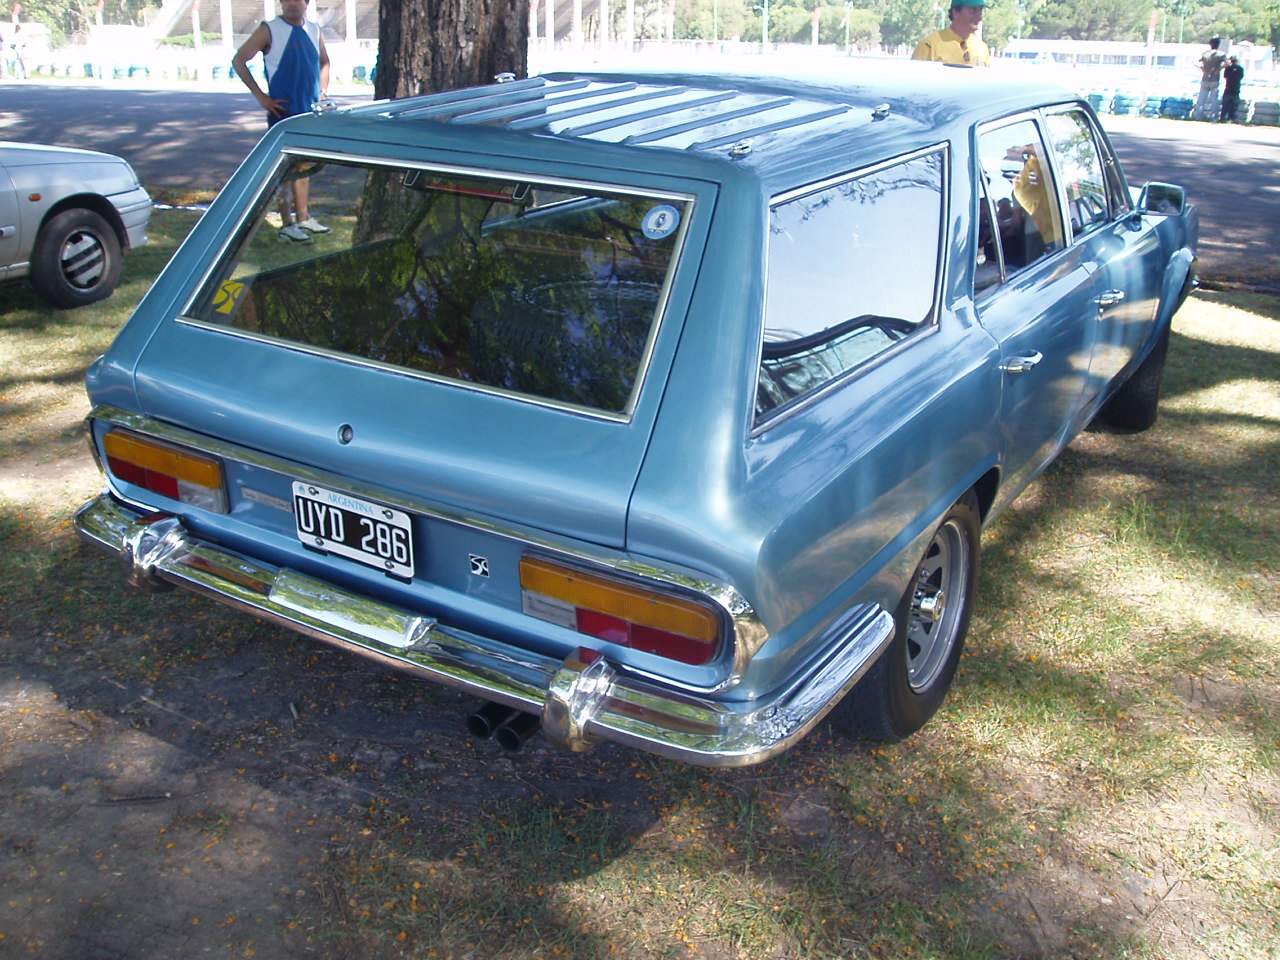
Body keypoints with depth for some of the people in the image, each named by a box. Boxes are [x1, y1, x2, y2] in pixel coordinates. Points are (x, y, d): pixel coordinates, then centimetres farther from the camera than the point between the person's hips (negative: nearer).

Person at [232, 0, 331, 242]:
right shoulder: (269, 30, -7)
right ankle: (287, 225, 0)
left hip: (310, 111, 6)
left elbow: (324, 62, 24)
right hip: (283, 111, -5)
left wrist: (322, 90, 8)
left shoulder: (314, 30, 8)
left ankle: (303, 218, 23)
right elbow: (238, 60, -7)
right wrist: (260, 96, -11)